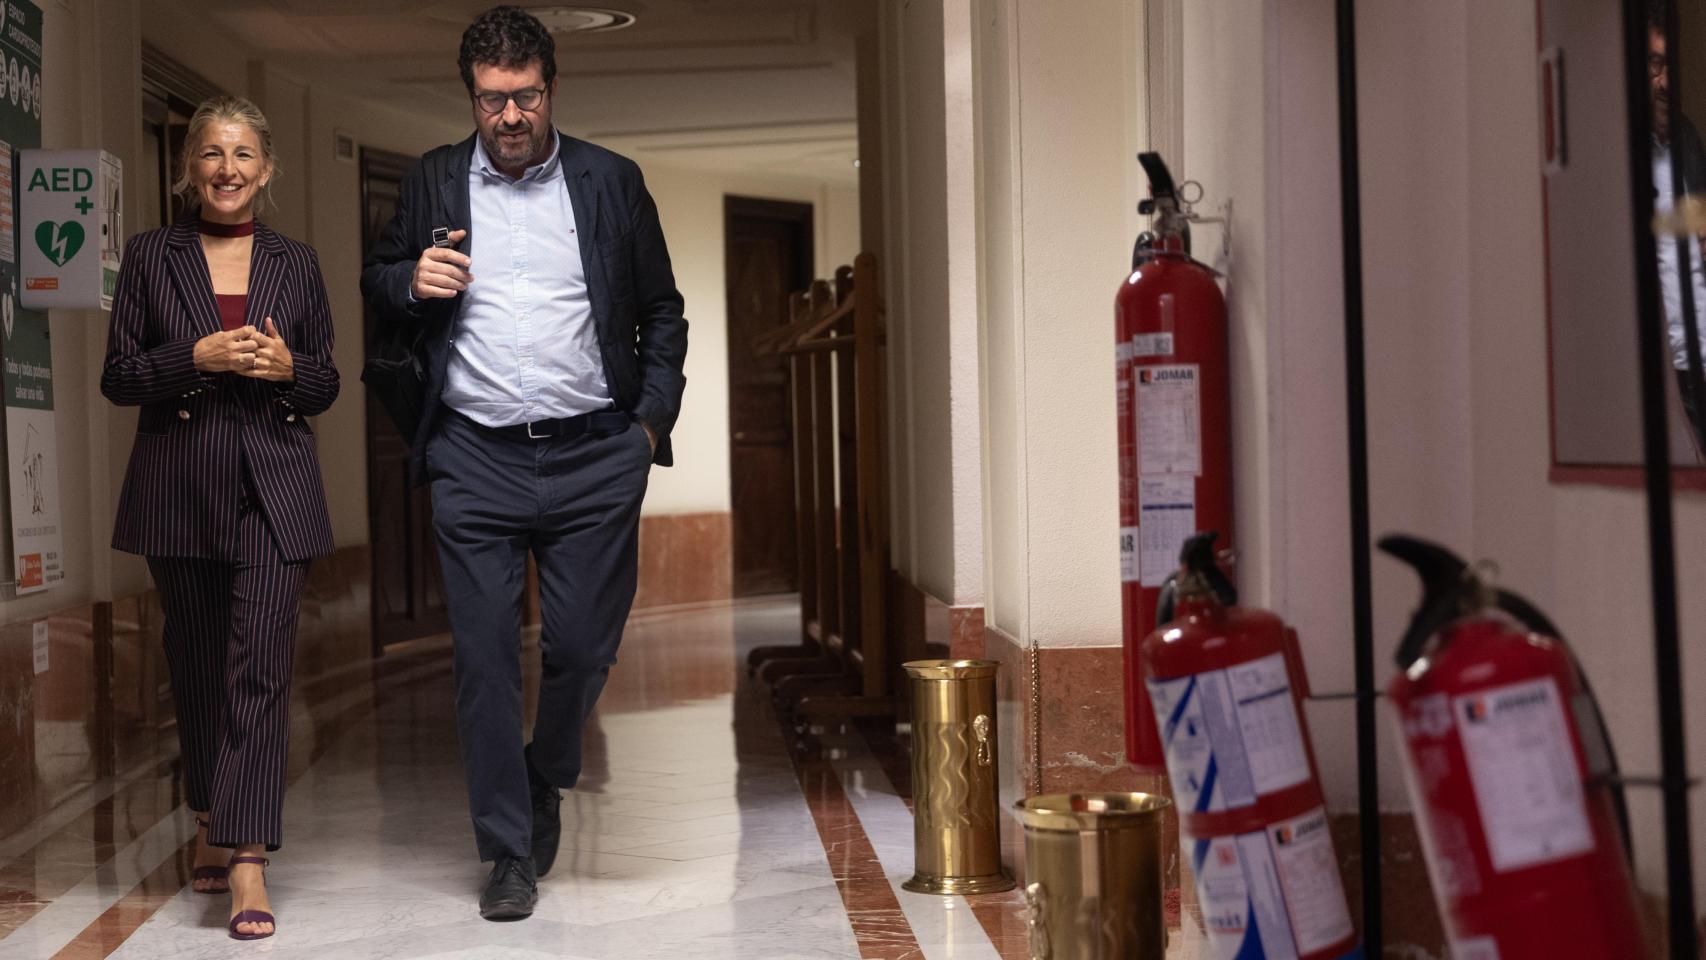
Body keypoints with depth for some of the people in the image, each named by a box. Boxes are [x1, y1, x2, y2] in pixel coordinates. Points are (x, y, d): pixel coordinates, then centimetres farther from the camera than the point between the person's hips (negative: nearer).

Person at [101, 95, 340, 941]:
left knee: (259, 669, -10)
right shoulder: (150, 257, 6)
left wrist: (288, 367, -9)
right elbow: (116, 378, 1)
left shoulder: (296, 264, 9)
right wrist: (197, 357, -14)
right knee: (197, 667, 12)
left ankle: (246, 862, -12)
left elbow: (326, 386, 12)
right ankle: (212, 823, 32)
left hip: (273, 488, -1)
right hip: (177, 485, 1)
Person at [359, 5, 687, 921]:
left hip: (595, 457, 0)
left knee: (583, 646, 4)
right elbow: (375, 282, 19)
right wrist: (412, 281, -4)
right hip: (475, 460, 0)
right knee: (485, 656, 1)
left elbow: (663, 313, 13)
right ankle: (508, 851, 14)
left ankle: (544, 781, 34)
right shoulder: (433, 182, 8)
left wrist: (652, 417, 2)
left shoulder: (612, 181, 6)